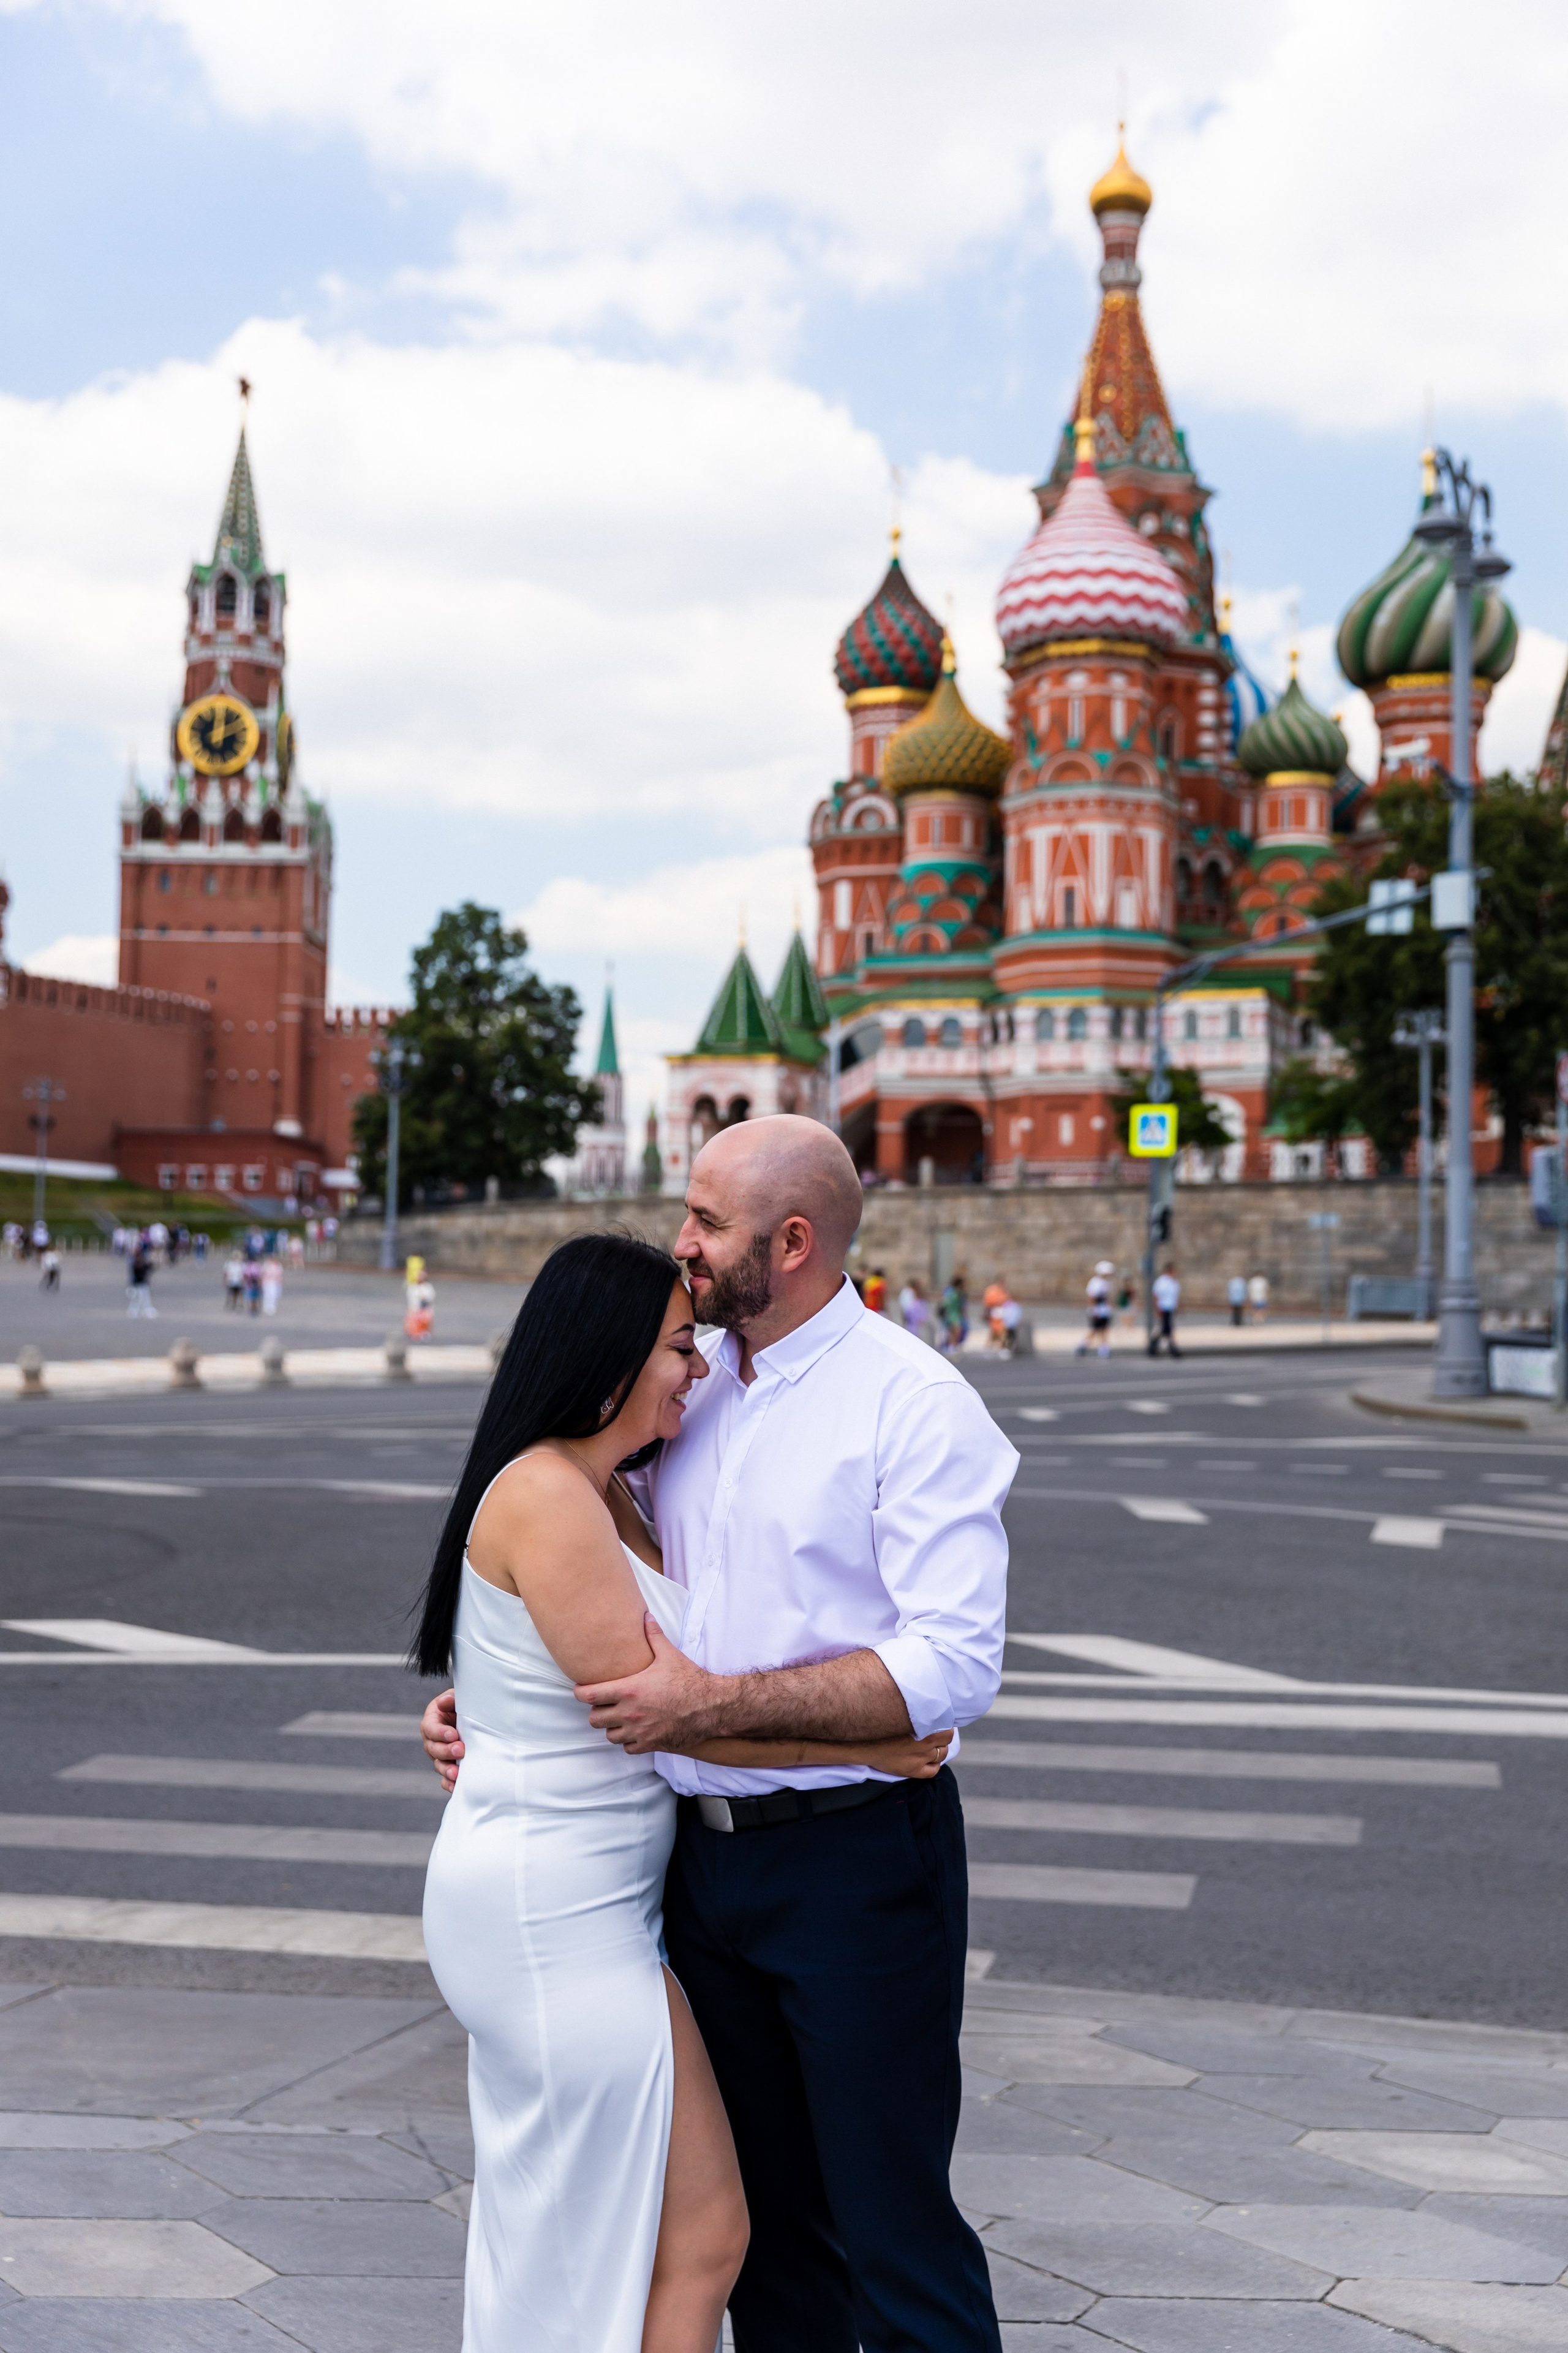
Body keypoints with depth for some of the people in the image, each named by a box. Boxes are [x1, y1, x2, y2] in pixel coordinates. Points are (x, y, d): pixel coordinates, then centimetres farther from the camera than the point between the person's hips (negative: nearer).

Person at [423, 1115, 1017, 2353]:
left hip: (857, 1863, -6)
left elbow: (955, 1666, -22)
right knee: (762, 2211, 18)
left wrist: (715, 1702, -26)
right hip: (705, 1856, 7)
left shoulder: (917, 1403, -13)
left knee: (891, 2221, 2)